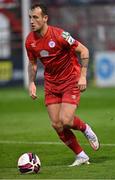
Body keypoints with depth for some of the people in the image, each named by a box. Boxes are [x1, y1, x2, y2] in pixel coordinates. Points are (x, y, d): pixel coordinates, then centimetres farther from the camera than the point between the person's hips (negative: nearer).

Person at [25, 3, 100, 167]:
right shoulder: (30, 41, -4)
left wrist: (83, 76, -20)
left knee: (65, 121, -19)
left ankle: (85, 129, 16)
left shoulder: (58, 35, -22)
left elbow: (83, 50, -14)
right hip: (51, 83, 6)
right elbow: (32, 63, 13)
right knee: (56, 125, -1)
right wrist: (31, 83, -3)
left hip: (71, 81, -6)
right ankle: (81, 156, 14)